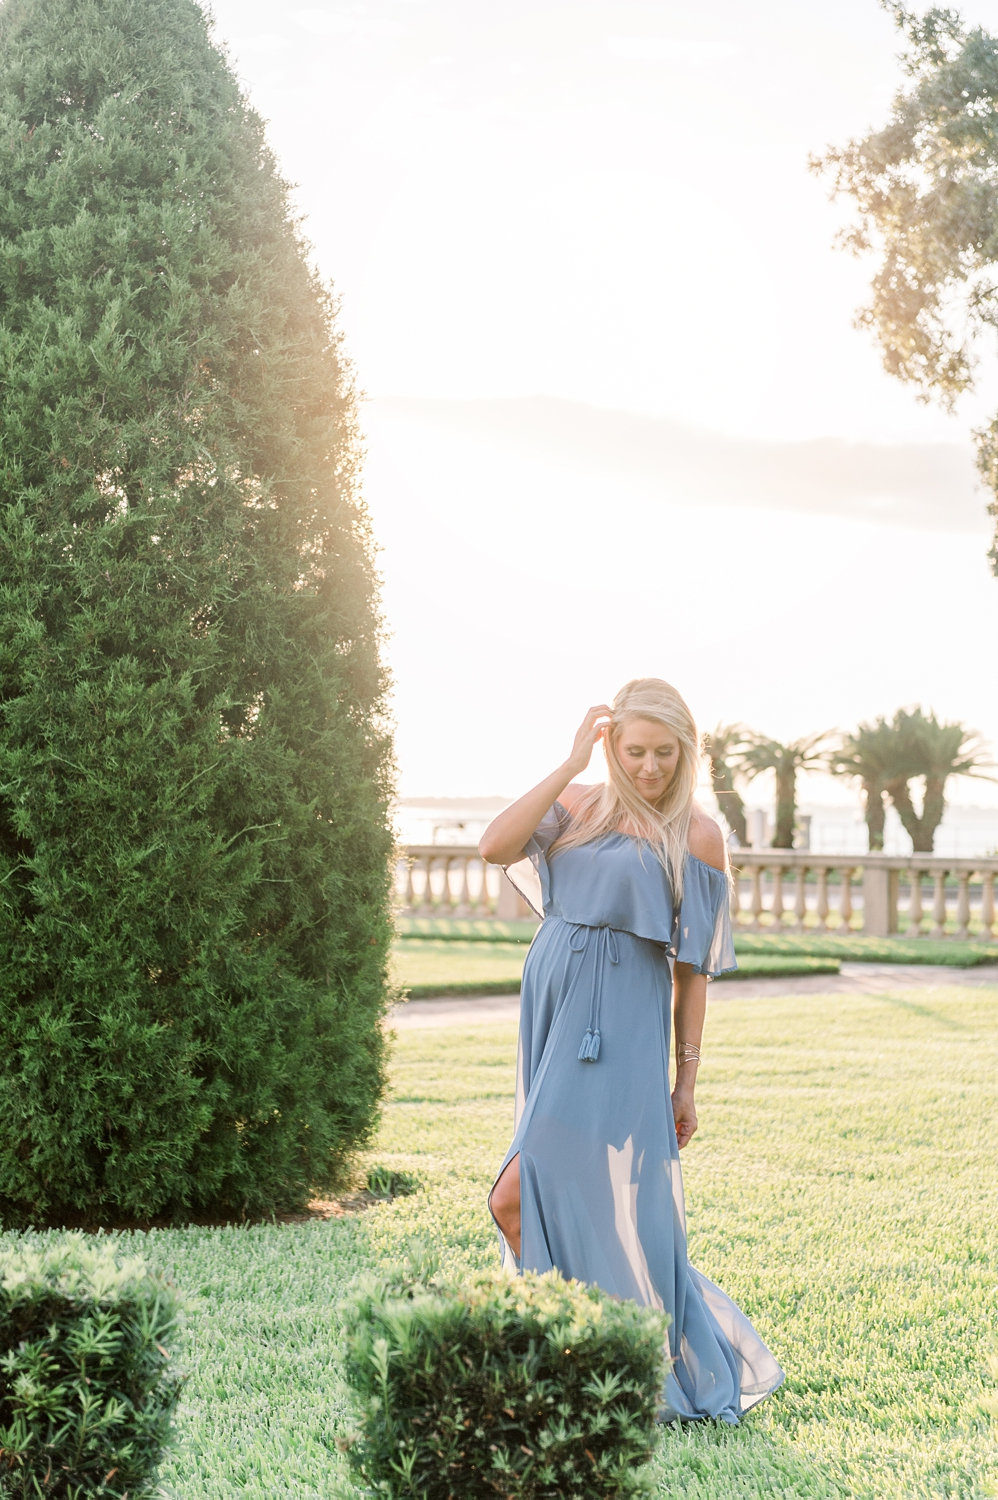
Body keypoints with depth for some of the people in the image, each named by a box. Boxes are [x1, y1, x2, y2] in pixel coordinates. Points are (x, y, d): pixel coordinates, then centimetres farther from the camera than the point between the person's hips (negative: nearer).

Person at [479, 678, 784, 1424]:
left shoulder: (697, 836, -1)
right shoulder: (579, 804, 9)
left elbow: (694, 967, 0)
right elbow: (496, 847, -8)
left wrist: (686, 1080, 0)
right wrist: (571, 764, -9)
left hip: (620, 1026, -5)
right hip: (551, 1006, 5)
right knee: (572, 1192, 9)